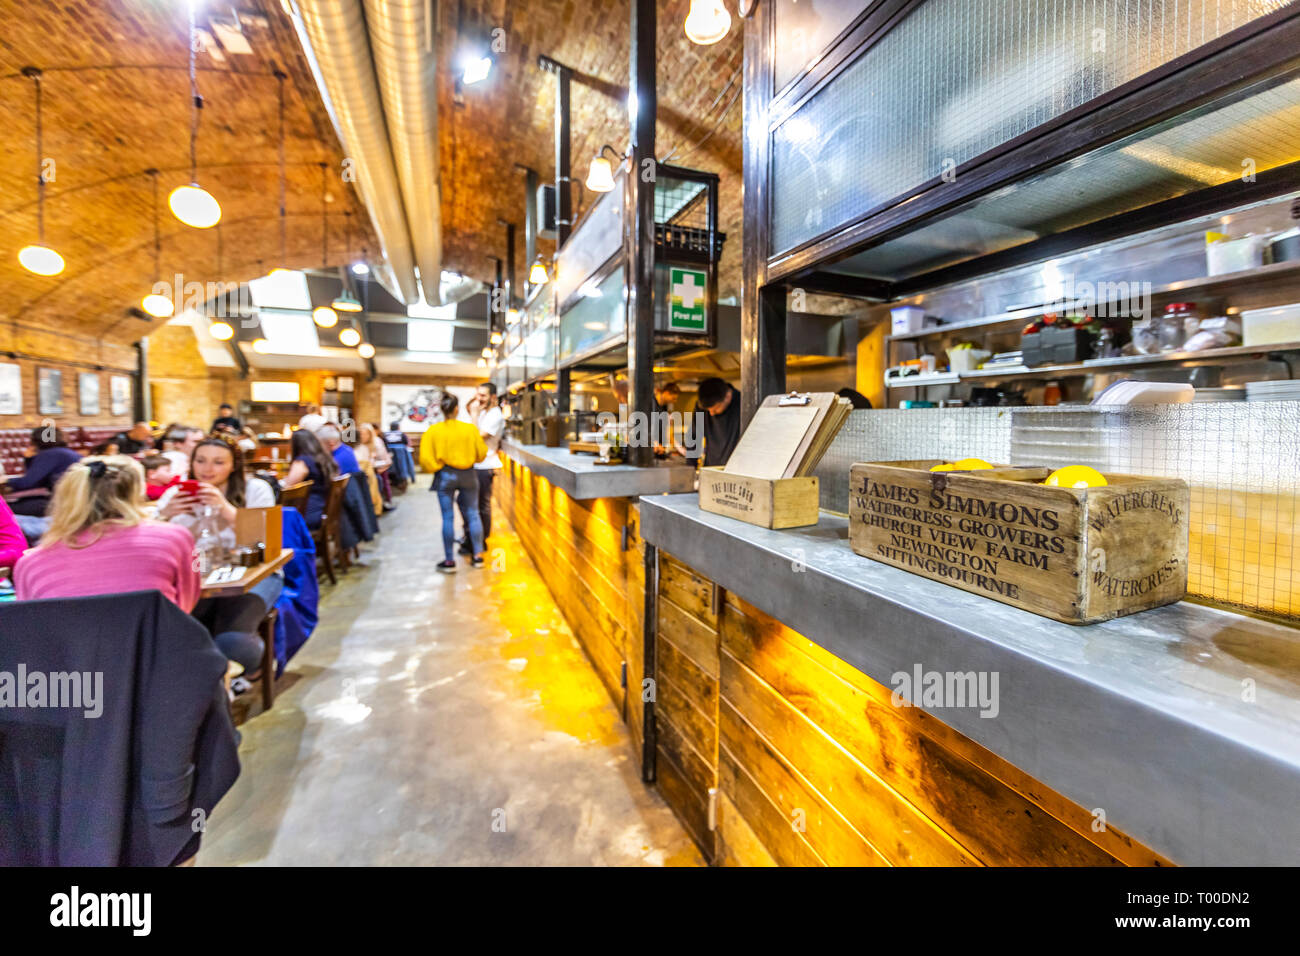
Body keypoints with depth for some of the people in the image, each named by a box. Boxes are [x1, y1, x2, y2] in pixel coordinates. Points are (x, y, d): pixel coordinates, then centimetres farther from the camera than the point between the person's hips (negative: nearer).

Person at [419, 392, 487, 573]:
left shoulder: (433, 431, -8)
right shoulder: (470, 428, -8)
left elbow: (425, 459, -8)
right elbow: (481, 453, 0)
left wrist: (435, 468, 10)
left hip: (445, 476, 0)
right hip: (467, 475, 0)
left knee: (448, 518, 5)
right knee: (473, 514, 11)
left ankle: (449, 561, 11)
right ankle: (478, 555, 16)